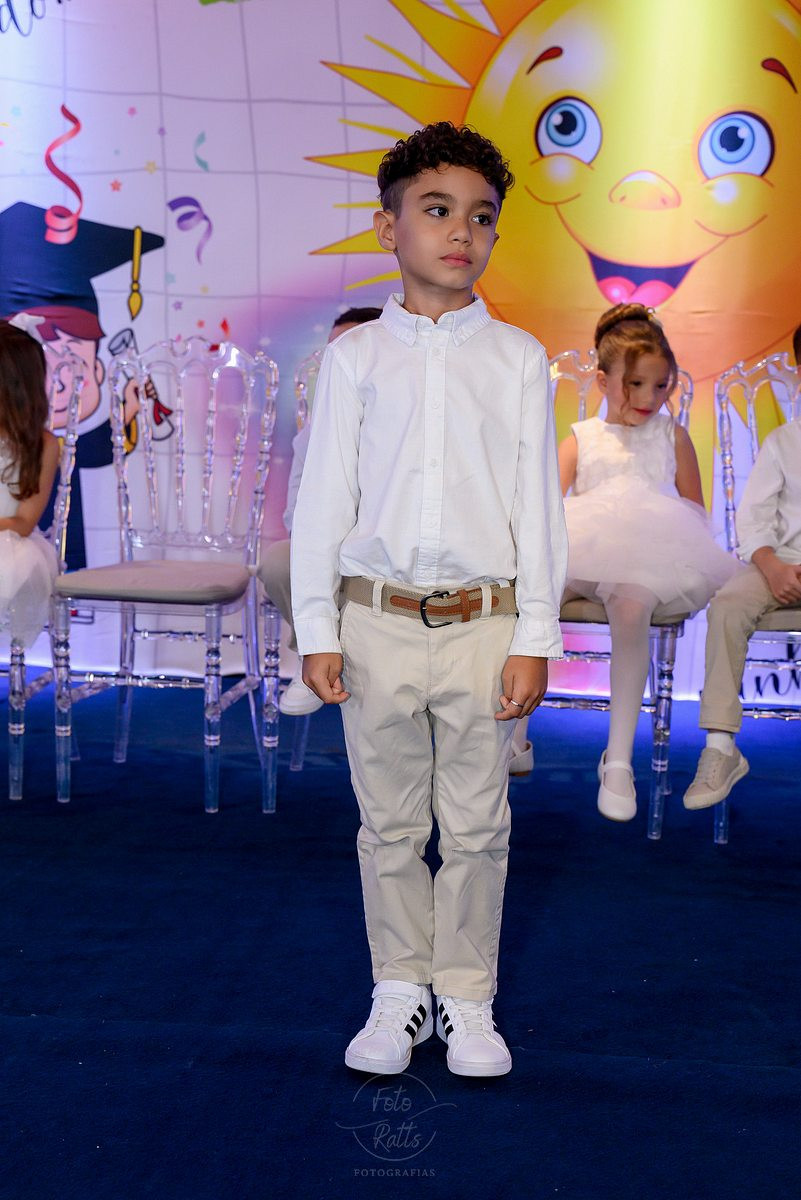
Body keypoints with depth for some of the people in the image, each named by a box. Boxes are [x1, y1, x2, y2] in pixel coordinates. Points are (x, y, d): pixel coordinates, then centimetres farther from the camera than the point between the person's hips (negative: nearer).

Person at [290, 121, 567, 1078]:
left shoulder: (517, 359, 4)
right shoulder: (355, 355, 5)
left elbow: (537, 504, 2)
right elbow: (323, 497, 4)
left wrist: (535, 638, -3)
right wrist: (318, 631, -1)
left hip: (484, 623, 0)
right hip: (378, 622, 0)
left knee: (476, 826, 8)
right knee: (390, 824, 10)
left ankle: (467, 997, 23)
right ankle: (399, 989, 26)